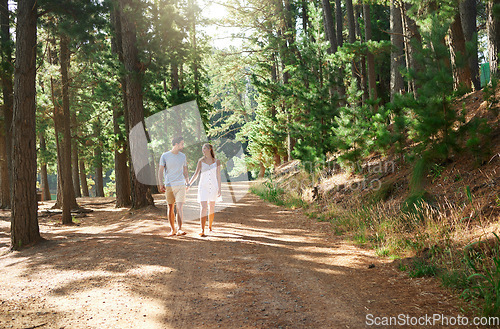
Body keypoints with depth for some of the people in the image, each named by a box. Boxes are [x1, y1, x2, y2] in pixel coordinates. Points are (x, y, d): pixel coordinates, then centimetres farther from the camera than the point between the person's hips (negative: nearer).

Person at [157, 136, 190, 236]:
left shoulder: (183, 156, 10)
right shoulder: (165, 156, 0)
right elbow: (160, 171, 0)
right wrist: (161, 184, -10)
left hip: (181, 185, 1)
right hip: (169, 185, -1)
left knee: (179, 207, -10)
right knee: (170, 208, 6)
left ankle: (179, 229, -14)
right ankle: (172, 229, 17)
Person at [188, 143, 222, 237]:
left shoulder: (217, 162, 3)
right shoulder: (201, 161, 2)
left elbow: (218, 176, 5)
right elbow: (196, 174, 1)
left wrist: (219, 189, 3)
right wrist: (189, 184, -10)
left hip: (213, 187, 1)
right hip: (203, 187, -1)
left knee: (211, 209, 11)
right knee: (203, 208, -13)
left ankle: (210, 227, 29)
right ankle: (202, 230, -16)